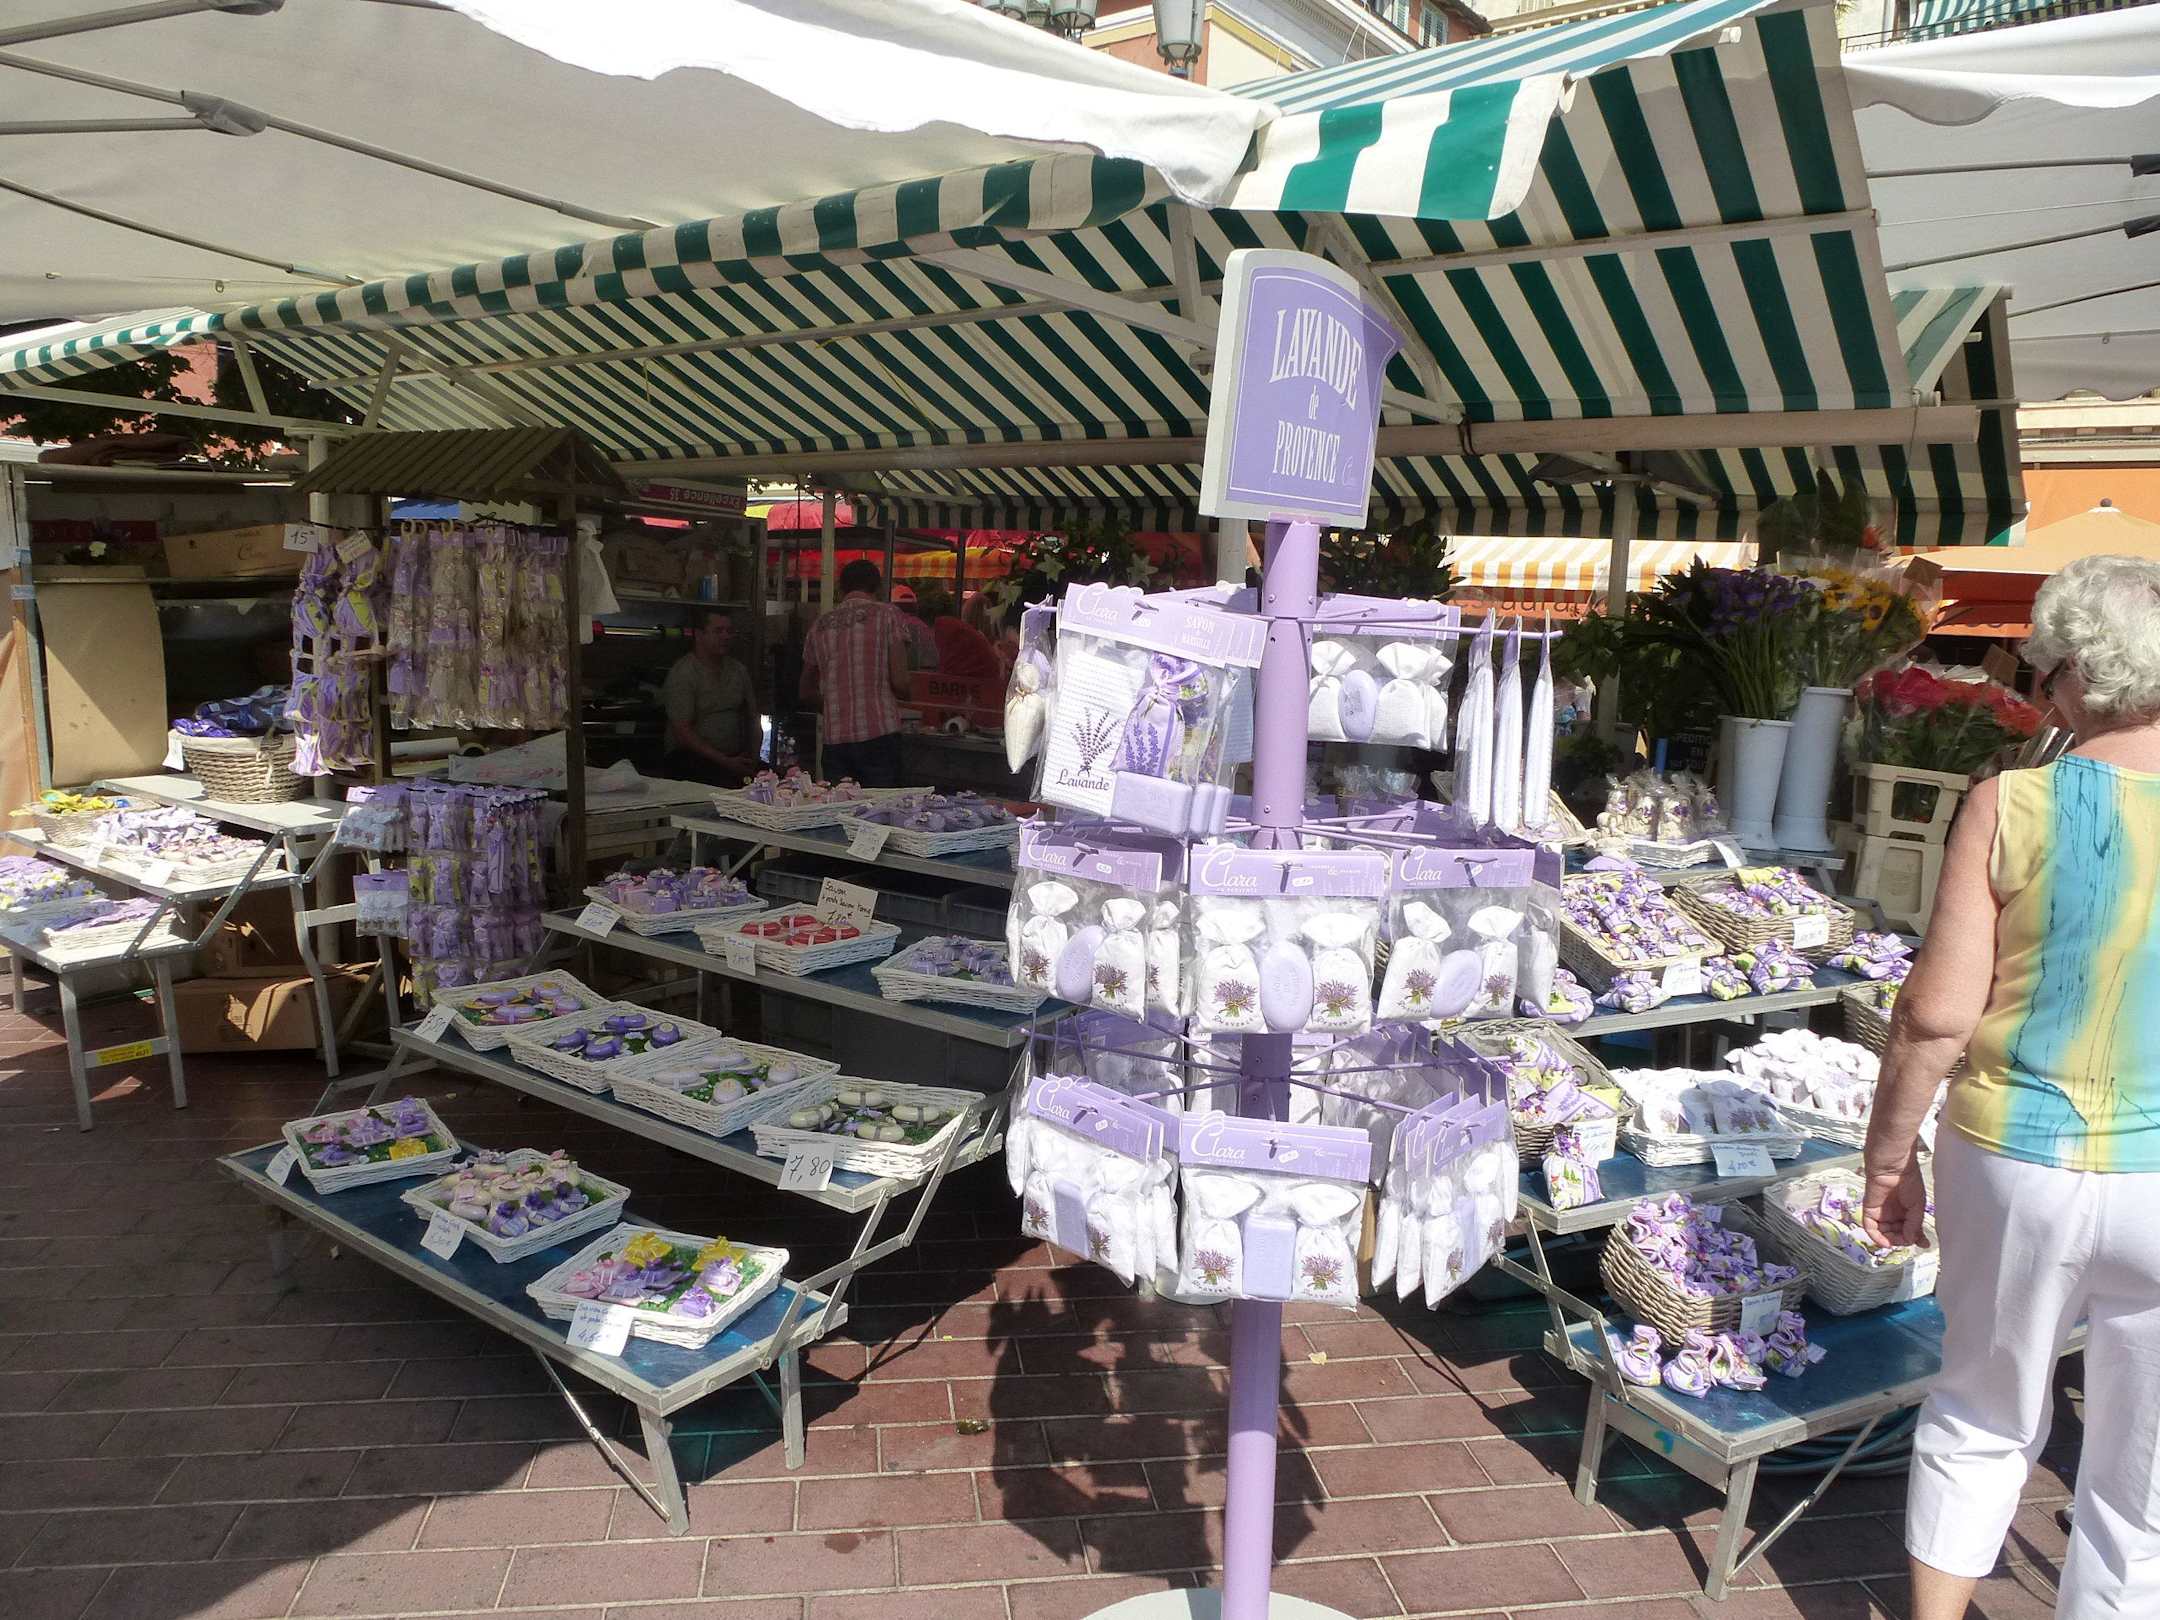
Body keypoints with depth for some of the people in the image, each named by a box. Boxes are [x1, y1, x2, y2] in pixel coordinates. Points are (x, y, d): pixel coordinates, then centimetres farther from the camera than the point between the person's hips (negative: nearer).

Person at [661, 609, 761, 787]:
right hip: (692, 757, -5)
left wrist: (753, 758, 1)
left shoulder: (738, 669, 15)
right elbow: (682, 732, -12)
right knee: (727, 783, -36)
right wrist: (725, 762, -16)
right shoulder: (682, 673, -6)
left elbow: (753, 717, 19)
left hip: (736, 757, 6)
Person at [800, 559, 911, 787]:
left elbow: (807, 693, 21)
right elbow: (900, 683, -6)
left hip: (834, 740, 4)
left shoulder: (820, 626, 13)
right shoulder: (887, 614, 1)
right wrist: (906, 693, 16)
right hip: (879, 736, -4)